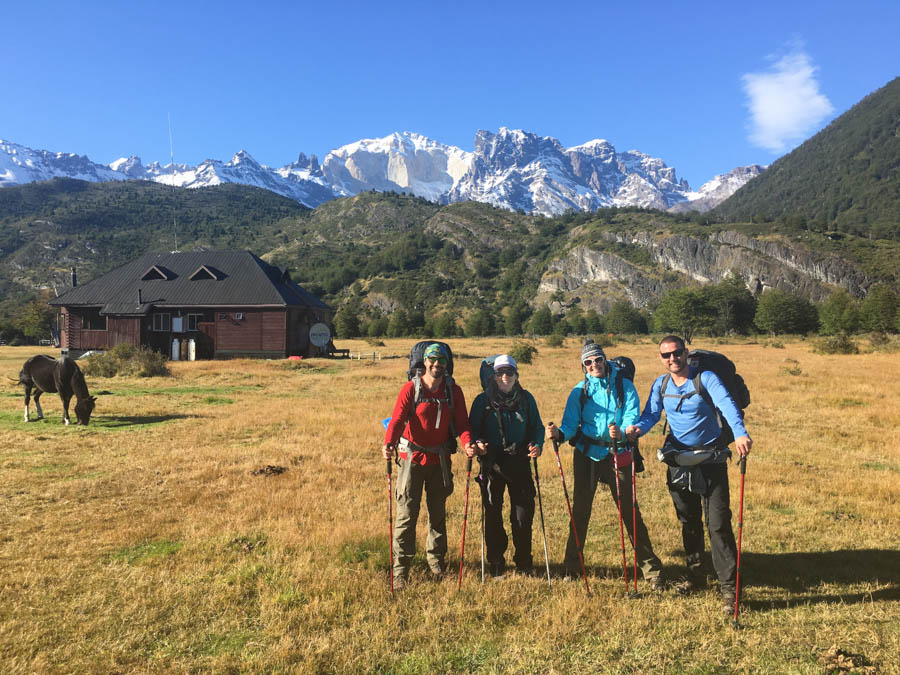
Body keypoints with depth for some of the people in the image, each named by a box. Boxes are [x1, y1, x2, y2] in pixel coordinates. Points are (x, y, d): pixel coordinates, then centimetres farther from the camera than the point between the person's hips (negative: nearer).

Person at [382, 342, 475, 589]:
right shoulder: (410, 388, -8)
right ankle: (401, 568, 6)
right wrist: (389, 443, -35)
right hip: (413, 457, -3)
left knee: (438, 512, 15)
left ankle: (436, 559, 33)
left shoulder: (454, 391, 2)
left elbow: (462, 422, -2)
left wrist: (467, 442, -23)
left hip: (440, 459, 3)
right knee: (407, 513, -3)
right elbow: (397, 419, -17)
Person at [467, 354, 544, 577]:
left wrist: (536, 444, -7)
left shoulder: (526, 399, 6)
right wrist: (477, 444, -17)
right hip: (492, 463, -1)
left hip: (520, 463, 1)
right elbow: (473, 429, 3)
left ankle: (523, 561, 22)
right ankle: (496, 562, 21)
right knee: (493, 515, 5)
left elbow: (537, 427, 11)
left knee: (523, 513, 4)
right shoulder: (483, 400, 1)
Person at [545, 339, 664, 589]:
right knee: (580, 512, 9)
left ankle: (652, 570, 12)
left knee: (630, 511, 0)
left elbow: (632, 417, -13)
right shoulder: (579, 391, 2)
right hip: (586, 456, 2)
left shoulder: (624, 386, -2)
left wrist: (621, 433, -35)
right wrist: (559, 433, -25)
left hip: (616, 455, -2)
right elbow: (571, 425, -3)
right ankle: (572, 567, 22)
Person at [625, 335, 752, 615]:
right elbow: (651, 414, -1)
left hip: (711, 460, -5)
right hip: (678, 461, 5)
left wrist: (740, 433, -47)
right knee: (688, 522, 17)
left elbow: (727, 405, -28)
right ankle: (696, 576, 33)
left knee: (718, 524, -5)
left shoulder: (706, 378, -12)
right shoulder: (660, 385, 4)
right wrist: (637, 428, -25)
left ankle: (728, 586, 6)